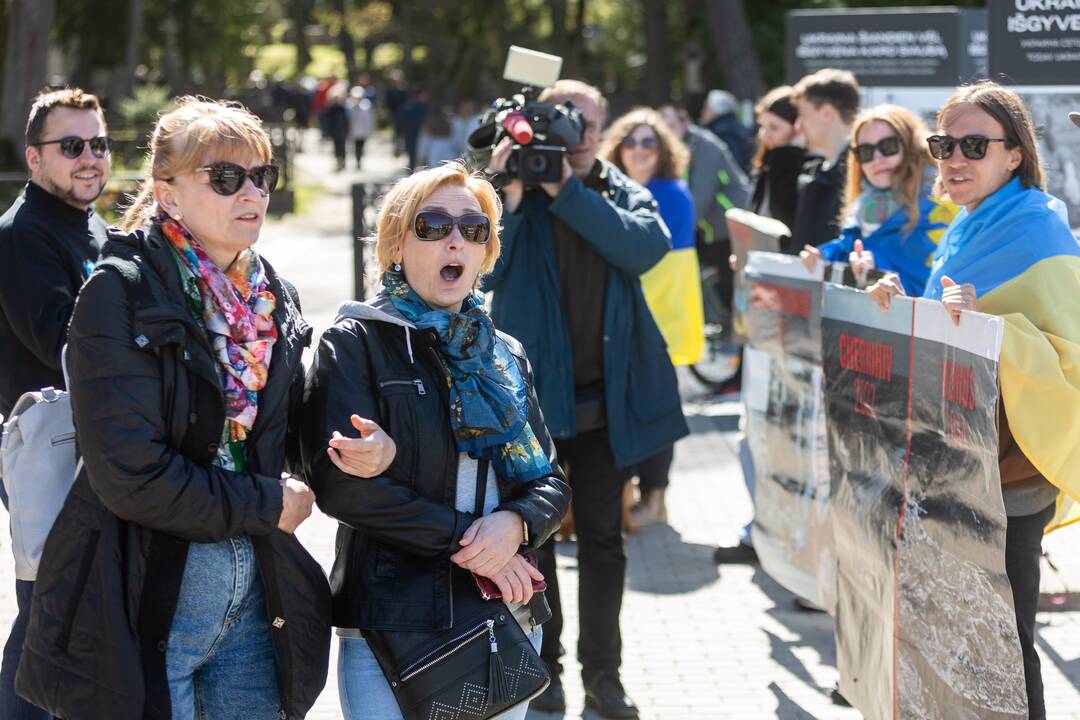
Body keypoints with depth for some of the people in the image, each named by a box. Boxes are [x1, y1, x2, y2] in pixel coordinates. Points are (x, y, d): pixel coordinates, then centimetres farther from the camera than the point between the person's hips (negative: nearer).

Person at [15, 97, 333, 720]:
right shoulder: (123, 293, -12)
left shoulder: (275, 299, 9)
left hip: (253, 598, 6)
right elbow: (132, 473, -20)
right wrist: (268, 505, -10)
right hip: (146, 606, -6)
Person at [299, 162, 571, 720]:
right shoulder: (356, 344, -2)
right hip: (391, 621, -5)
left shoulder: (504, 355, 15)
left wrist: (516, 522, -11)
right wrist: (462, 535, -16)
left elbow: (550, 481, 12)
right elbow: (340, 481, -14)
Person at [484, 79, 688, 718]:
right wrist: (509, 198, -24)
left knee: (603, 537, 8)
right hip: (532, 392, -2)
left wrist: (567, 191, -20)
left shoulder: (623, 193, 5)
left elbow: (647, 247, -17)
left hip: (605, 395, 2)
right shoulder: (514, 189, -1)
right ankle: (541, 664, 20)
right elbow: (483, 270, -13)